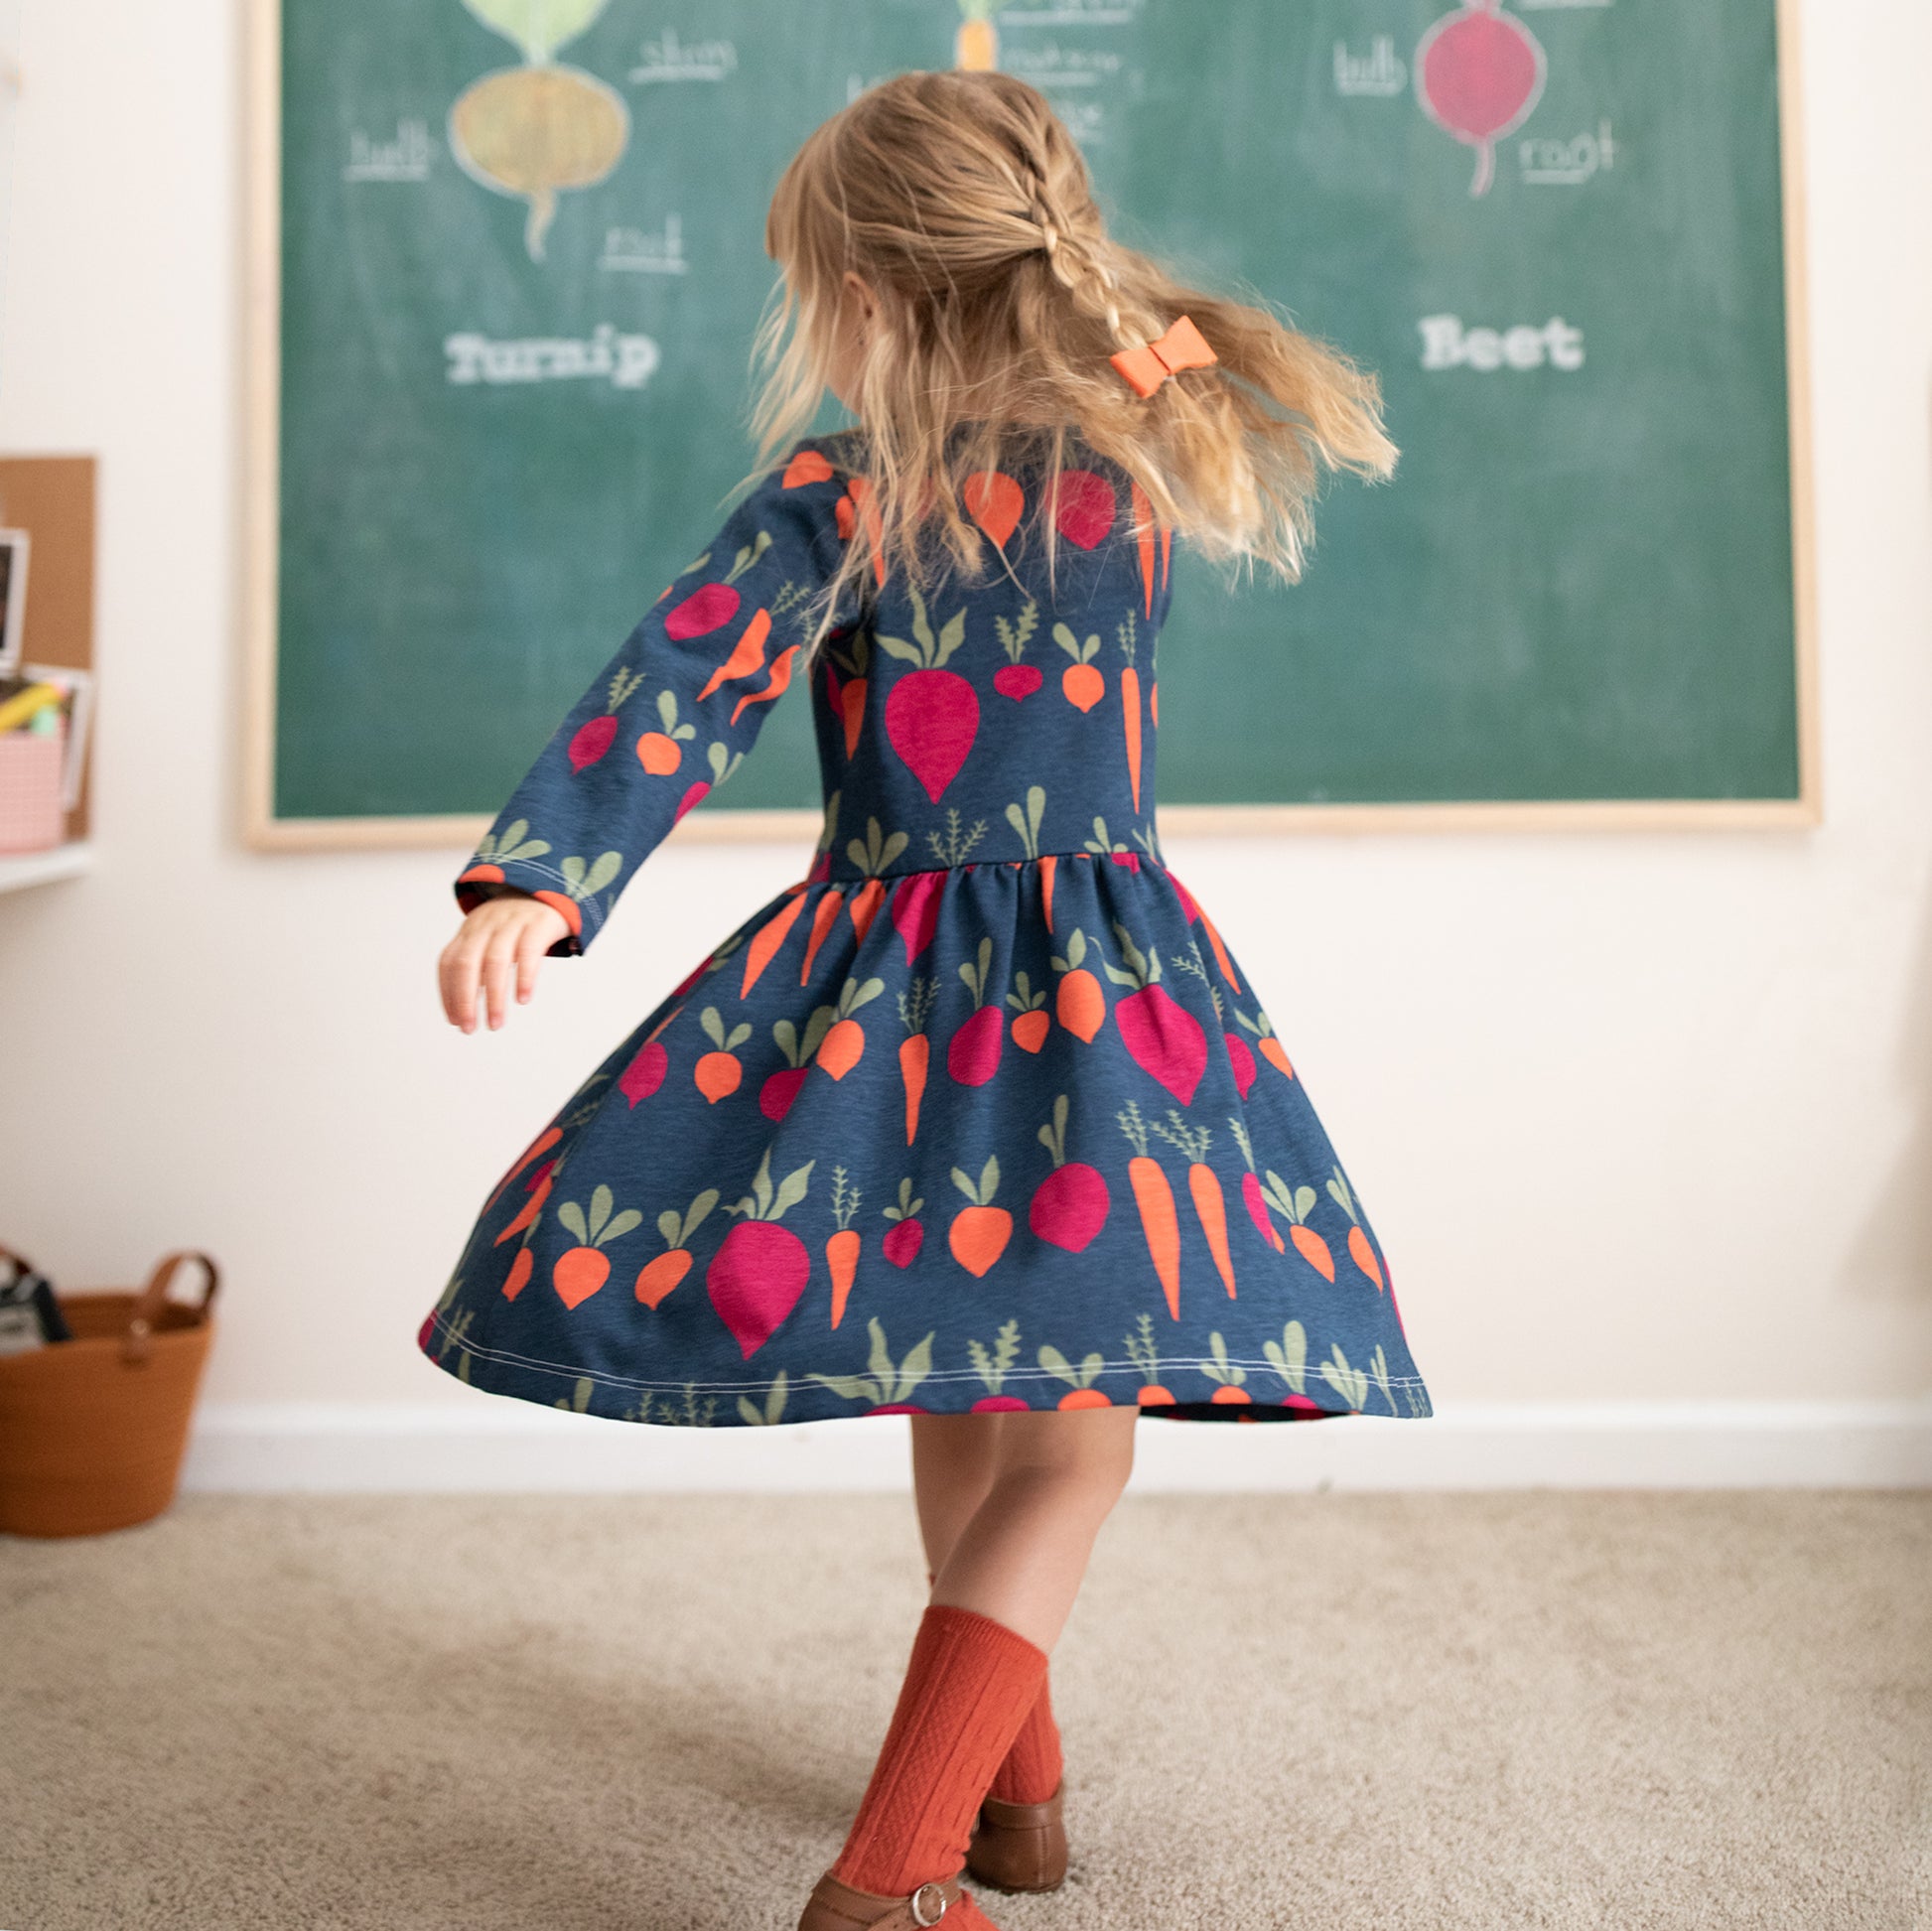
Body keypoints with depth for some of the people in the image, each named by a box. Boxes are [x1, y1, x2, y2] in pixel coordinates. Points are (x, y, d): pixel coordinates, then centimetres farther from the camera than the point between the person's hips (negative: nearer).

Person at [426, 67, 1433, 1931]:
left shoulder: (835, 502, -10)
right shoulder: (1135, 464, 2)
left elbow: (676, 689, -24)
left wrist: (534, 883, -32)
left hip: (885, 993, -1)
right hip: (1104, 995, 1)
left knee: (958, 1401, 18)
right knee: (1064, 1437, 6)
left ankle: (1007, 1779, 36)